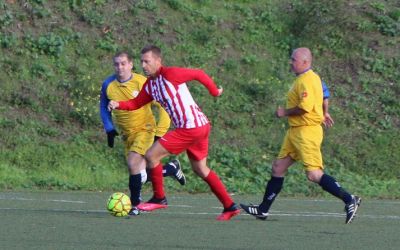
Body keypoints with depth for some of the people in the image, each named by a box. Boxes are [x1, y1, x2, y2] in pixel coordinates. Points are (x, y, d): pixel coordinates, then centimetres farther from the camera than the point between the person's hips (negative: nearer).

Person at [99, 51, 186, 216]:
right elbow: (104, 108, 15)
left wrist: (160, 132, -15)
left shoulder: (142, 82, -15)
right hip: (127, 134, 5)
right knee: (141, 176, 2)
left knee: (133, 164, -25)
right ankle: (172, 169, 28)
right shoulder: (108, 85, -3)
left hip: (145, 129, -5)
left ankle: (135, 205, -12)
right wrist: (109, 129, 3)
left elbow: (162, 106, -10)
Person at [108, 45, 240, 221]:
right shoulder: (149, 84, 11)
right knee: (200, 169, 19)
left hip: (190, 128, -10)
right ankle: (230, 207, 24)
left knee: (151, 155, -6)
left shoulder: (170, 74, -15)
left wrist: (214, 91, 3)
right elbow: (136, 103, 16)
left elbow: (199, 74, -8)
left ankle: (159, 198, 6)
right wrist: (118, 105, -3)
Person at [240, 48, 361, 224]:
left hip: (307, 132, -11)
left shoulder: (307, 81, -17)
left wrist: (285, 112, -12)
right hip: (295, 131, 11)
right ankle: (263, 210, 16)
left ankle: (349, 200, -10)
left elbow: (305, 107, -26)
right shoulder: (308, 78, 15)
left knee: (314, 174, -15)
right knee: (278, 168, 11)